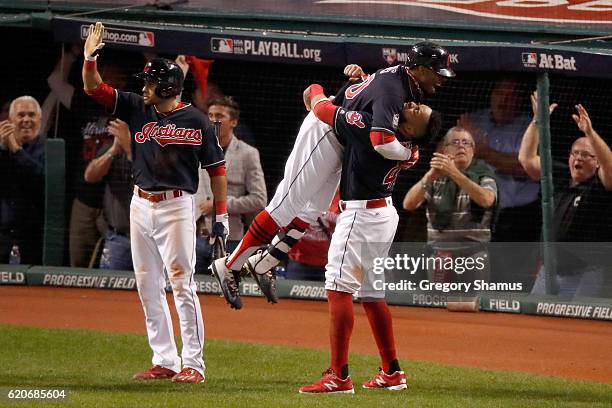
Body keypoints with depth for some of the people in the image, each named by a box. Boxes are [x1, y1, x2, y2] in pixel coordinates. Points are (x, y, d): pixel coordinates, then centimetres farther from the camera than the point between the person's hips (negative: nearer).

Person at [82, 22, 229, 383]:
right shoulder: (137, 109, 6)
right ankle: (165, 361, 13)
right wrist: (90, 57, -12)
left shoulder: (197, 122, -6)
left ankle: (193, 363, -6)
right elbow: (93, 87, 6)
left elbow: (216, 168, -2)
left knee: (182, 284, -9)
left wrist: (222, 214, -5)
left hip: (177, 207, -6)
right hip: (141, 205, 6)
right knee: (148, 286, 7)